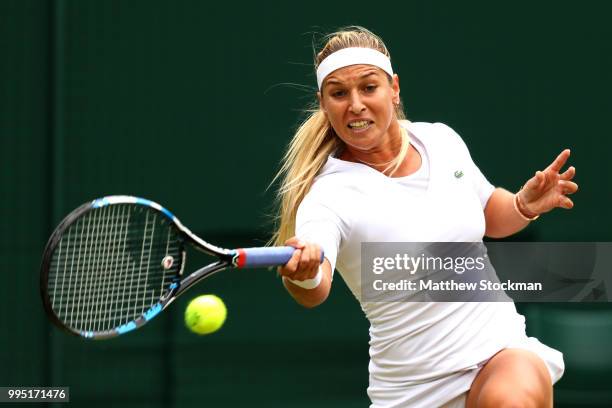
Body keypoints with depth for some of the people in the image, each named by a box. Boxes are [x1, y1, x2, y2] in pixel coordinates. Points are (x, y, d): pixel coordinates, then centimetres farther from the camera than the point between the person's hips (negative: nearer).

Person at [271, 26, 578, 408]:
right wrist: (303, 276, -54)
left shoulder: (442, 140, 3)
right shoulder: (330, 194, -13)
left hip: (502, 349, 1)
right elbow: (316, 291, -31)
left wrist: (524, 205, 0)